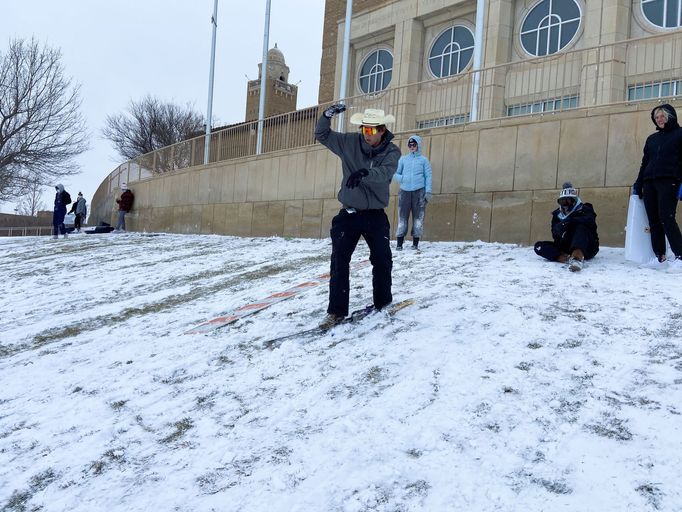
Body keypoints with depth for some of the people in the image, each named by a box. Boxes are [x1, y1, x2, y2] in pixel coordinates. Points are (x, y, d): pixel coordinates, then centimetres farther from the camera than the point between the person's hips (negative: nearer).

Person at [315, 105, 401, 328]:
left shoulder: (392, 151, -7)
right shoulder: (350, 143, -1)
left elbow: (384, 173, -27)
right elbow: (322, 135, 5)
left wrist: (365, 172, -47)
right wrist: (327, 115, -14)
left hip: (375, 215, -1)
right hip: (349, 213, 1)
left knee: (382, 260, 2)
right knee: (339, 261, -6)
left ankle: (383, 303, 24)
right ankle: (337, 310, 0)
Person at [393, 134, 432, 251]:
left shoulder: (423, 160, 9)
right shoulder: (403, 159, 13)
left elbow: (428, 176, 5)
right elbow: (395, 174, 13)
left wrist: (428, 191, -4)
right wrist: (403, 178, -8)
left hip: (419, 191, -1)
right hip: (405, 191, 1)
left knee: (418, 217, -1)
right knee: (402, 217, -3)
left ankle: (415, 243, 6)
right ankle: (399, 243, 0)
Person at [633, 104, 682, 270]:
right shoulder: (652, 138, 22)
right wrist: (638, 184, 18)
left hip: (669, 182, -6)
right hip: (650, 183, 6)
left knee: (666, 217, -17)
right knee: (654, 221, 0)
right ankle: (660, 258, 3)